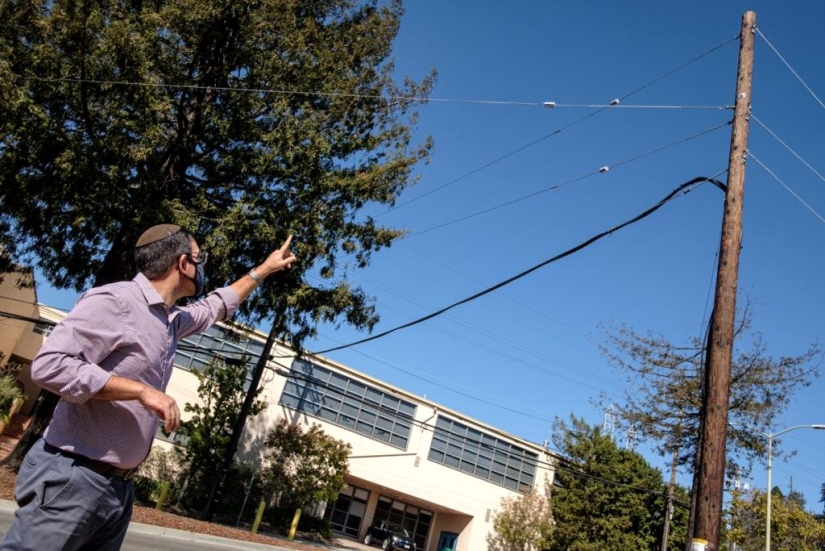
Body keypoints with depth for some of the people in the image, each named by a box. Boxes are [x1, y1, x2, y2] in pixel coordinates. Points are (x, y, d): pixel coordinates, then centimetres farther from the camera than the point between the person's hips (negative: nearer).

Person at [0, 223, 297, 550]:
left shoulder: (171, 319, 12)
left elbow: (216, 306, 32)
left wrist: (265, 268, 39)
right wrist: (141, 390, -22)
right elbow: (49, 365, -23)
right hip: (71, 478, -8)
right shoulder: (114, 301, -14)